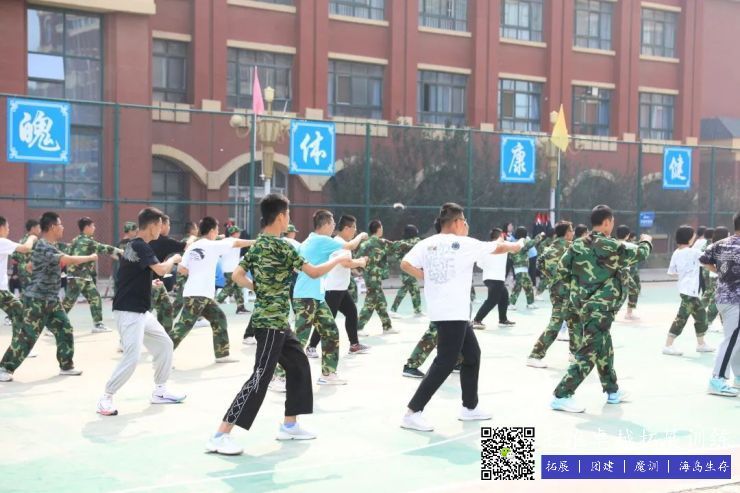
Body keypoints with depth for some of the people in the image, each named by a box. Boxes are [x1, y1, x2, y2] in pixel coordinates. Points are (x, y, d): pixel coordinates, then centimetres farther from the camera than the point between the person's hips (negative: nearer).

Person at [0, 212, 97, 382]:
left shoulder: (49, 246, 12)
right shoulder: (44, 247, -20)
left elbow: (31, 266, 24)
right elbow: (68, 260, -30)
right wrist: (90, 258, -19)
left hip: (51, 300, 9)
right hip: (36, 300, -9)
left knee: (65, 330, 8)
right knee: (26, 336, -5)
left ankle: (66, 365, 18)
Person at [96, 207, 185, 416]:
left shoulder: (133, 245, 13)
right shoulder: (140, 246, -16)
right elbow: (161, 269, -26)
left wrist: (150, 283, 20)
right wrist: (174, 259, -8)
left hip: (140, 311, 11)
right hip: (129, 311, -11)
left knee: (165, 344, 16)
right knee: (132, 356, -16)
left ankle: (160, 391, 24)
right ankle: (106, 398, -5)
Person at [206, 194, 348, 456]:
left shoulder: (257, 245, 9)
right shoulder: (281, 246, -16)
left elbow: (237, 275, 11)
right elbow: (314, 272, -12)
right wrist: (337, 259, 4)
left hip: (277, 321, 10)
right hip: (271, 322, -10)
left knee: (298, 364, 19)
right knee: (260, 379, -10)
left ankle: (289, 425, 27)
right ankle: (220, 435, -12)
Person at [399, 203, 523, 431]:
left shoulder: (427, 244, 5)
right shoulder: (464, 244, -6)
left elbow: (405, 264, -3)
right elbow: (497, 248, 8)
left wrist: (426, 278, 9)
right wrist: (515, 246, 29)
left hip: (439, 310, 8)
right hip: (453, 312, -7)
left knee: (472, 354, 19)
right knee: (445, 362, -6)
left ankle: (470, 407, 28)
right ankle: (412, 413, -9)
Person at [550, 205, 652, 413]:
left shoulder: (577, 245, 1)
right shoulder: (610, 247, -15)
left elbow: (562, 269, 5)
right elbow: (639, 254, 1)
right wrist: (647, 242, 22)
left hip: (583, 306, 8)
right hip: (599, 309, -8)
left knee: (604, 349, 21)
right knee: (588, 353, -7)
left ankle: (612, 392, 35)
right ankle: (561, 396, -10)